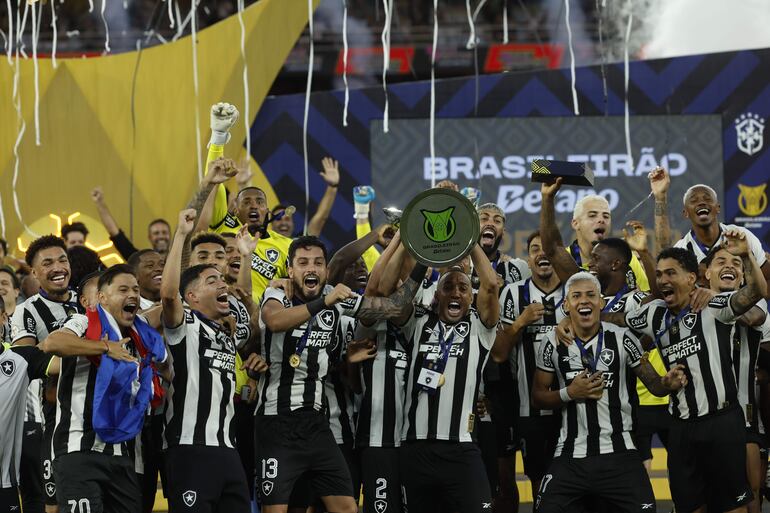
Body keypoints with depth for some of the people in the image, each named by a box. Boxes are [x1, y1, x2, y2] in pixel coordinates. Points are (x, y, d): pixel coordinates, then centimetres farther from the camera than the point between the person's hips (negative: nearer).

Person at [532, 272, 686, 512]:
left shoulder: (622, 339, -3)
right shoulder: (553, 344, 1)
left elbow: (652, 382, 1)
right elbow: (538, 397, 7)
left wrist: (667, 383, -22)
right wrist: (570, 393, -11)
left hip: (618, 454, -1)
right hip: (571, 455, 1)